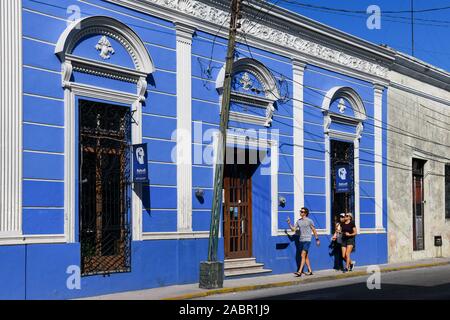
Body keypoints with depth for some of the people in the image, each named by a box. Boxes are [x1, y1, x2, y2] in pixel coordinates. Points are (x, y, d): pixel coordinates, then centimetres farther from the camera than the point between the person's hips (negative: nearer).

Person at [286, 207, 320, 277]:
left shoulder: (309, 221, -4)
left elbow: (314, 230, 2)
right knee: (306, 257, 12)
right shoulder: (298, 221, 10)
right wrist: (289, 224, -7)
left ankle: (299, 272, -18)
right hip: (301, 240, 6)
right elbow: (293, 229, 7)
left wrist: (317, 239, 2)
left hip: (307, 240, -6)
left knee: (303, 256, -13)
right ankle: (310, 271, 22)